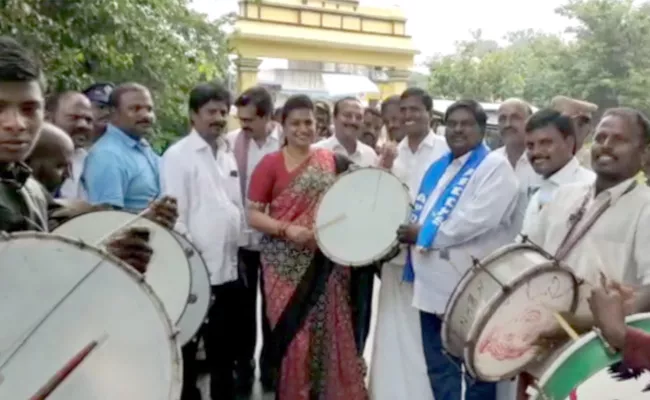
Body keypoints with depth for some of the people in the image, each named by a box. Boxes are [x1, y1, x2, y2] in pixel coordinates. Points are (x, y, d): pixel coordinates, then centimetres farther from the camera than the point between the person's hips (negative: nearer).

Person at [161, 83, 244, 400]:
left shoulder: (228, 154, 12)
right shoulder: (177, 155, -9)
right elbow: (174, 214, -14)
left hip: (228, 267, 6)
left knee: (224, 345, 18)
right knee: (188, 346, 11)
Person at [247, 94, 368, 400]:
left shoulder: (331, 161, 8)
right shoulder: (270, 164, -1)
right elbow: (253, 215, -3)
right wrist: (286, 230, -18)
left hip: (324, 264, 3)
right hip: (286, 264, -2)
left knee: (328, 332, 7)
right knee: (293, 335, 1)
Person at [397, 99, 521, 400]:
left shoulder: (495, 167, -8)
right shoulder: (437, 167, 16)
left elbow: (478, 219, -22)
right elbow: (420, 212, 20)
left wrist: (423, 233, -15)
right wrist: (406, 230, -1)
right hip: (432, 285, 8)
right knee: (439, 369, 17)